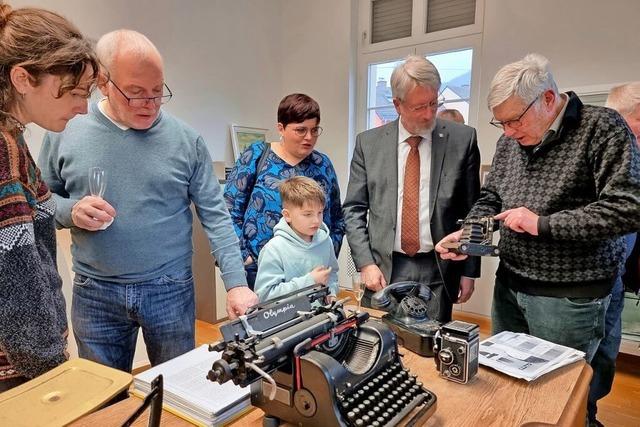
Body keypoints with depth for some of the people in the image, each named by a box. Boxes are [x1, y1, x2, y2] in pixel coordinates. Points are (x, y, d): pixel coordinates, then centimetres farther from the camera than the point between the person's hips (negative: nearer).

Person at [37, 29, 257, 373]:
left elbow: (215, 216, -6)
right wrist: (70, 211, -15)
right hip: (95, 293, 1)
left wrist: (236, 283, -13)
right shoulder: (65, 132, -2)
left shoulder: (186, 140, -6)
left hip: (171, 290, -1)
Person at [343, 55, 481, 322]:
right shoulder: (368, 143, 1)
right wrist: (366, 263, -7)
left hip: (439, 272, 0)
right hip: (383, 270, 1)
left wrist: (469, 270, 3)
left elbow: (472, 211, 3)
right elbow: (354, 210, 2)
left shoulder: (463, 139, -1)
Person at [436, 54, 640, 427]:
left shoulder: (603, 128, -12)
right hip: (510, 285, 6)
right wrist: (468, 234, -5)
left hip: (570, 297, -5)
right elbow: (490, 199, 13)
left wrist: (542, 224, -20)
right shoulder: (510, 142, 6)